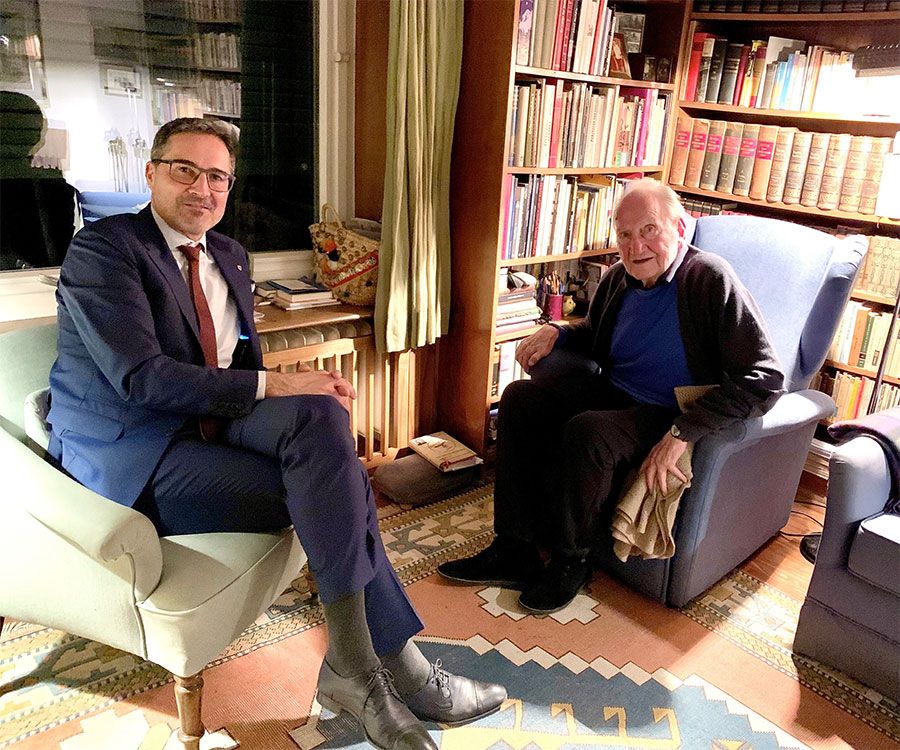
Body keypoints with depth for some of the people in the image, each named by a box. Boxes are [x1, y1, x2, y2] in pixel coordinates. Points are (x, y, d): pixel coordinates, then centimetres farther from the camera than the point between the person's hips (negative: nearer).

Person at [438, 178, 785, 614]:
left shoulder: (712, 281, -18)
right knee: (519, 398, -6)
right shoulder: (619, 279, 2)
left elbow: (764, 378, -23)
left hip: (669, 418, -7)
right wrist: (556, 333, 0)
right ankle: (514, 552, -6)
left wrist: (683, 433, -31)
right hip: (610, 396, 8)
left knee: (587, 432, -32)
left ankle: (572, 563, -6)